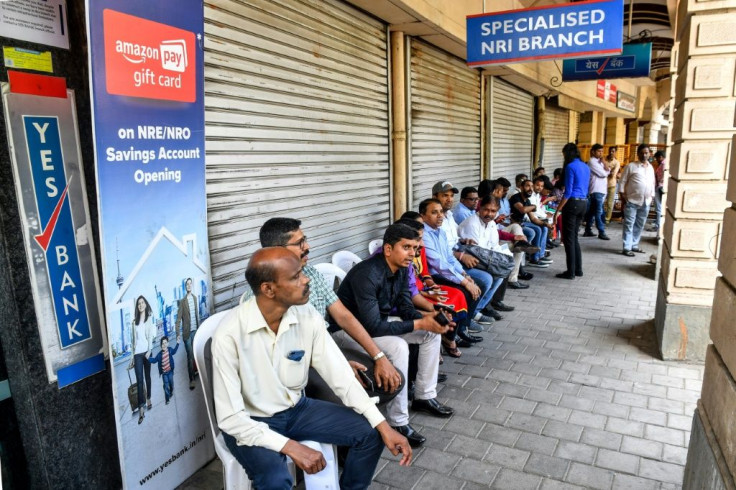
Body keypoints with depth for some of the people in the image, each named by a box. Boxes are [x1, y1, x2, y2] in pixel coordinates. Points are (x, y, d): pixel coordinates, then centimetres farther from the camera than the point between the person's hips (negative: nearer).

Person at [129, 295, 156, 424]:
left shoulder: (149, 319, 5)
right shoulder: (134, 321, 11)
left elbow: (151, 335, -2)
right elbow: (133, 339, 10)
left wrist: (149, 350, -13)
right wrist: (132, 356, 6)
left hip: (146, 351, -1)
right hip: (137, 352, 1)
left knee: (147, 377, 8)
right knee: (139, 380, -5)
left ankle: (148, 399, 25)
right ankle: (141, 408, -8)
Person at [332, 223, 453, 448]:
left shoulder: (402, 269, -5)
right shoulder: (368, 274, -32)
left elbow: (405, 307, 2)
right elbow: (372, 327, -34)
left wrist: (425, 318, -20)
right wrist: (419, 324, -31)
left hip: (379, 319, 9)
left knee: (432, 332, 2)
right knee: (398, 347, -33)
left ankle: (424, 396, 15)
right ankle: (398, 423, -19)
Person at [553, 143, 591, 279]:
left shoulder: (570, 167, -12)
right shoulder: (586, 167, 13)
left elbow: (568, 192, -16)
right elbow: (585, 189, 17)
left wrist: (557, 210, -13)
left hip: (573, 203, -8)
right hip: (584, 203, 8)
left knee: (568, 238, 0)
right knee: (574, 237, 16)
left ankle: (571, 272, 3)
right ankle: (578, 269, 20)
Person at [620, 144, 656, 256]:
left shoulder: (651, 168, 13)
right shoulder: (631, 166, -4)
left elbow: (652, 183, 19)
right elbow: (623, 181, -4)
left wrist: (652, 196, 14)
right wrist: (622, 194, -11)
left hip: (645, 202, 6)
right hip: (632, 201, -6)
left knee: (639, 225, 12)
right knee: (629, 225, -3)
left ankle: (634, 245, 23)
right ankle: (627, 248, -2)